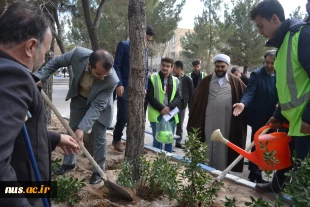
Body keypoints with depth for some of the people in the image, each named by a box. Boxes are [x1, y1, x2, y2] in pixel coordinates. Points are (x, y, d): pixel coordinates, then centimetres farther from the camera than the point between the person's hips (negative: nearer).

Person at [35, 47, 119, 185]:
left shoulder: (111, 80, -40)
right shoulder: (79, 54, -35)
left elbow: (97, 106, -34)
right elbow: (56, 62, -14)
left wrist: (83, 128, -39)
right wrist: (40, 77, -21)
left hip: (99, 104, -3)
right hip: (79, 98, 4)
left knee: (99, 137, 0)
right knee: (72, 131, 15)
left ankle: (98, 171, 18)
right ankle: (69, 163, 35)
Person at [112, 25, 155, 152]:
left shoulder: (145, 50, 14)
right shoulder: (124, 45, -3)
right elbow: (117, 66, -7)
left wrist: (145, 87, 6)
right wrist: (119, 84, -15)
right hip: (125, 87, -5)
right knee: (123, 116, -5)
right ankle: (116, 140, 19)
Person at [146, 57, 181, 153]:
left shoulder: (175, 80, 10)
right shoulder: (153, 78, 0)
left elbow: (178, 97, 4)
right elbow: (149, 96, -7)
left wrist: (169, 107, -14)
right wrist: (161, 108, -16)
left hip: (171, 114, 3)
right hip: (157, 114, -3)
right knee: (157, 140, -1)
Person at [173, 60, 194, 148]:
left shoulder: (188, 79, -2)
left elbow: (191, 94, -1)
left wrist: (191, 107, -4)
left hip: (181, 104, -1)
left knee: (180, 124, 7)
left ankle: (178, 141, 17)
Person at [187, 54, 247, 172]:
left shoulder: (235, 81, 3)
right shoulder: (207, 81, 4)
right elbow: (197, 100, 5)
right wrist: (193, 119, 4)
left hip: (226, 121, 0)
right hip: (210, 121, 0)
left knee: (223, 146, 8)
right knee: (209, 146, 7)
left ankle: (222, 171, 21)